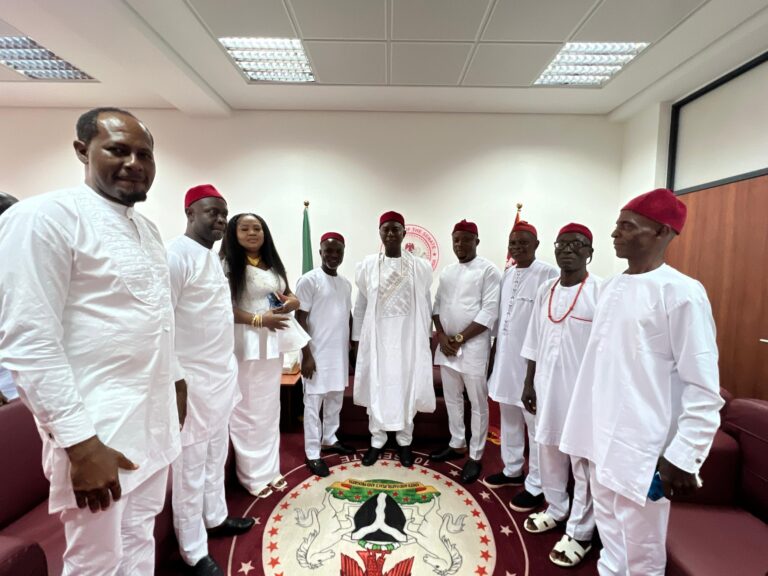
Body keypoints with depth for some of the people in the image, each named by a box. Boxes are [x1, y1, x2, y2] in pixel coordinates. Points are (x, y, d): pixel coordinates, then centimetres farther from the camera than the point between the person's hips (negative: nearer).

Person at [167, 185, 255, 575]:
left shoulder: (213, 258, 12)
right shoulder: (175, 255, -15)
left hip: (222, 375, 9)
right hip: (193, 379, -9)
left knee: (216, 454, 22)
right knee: (191, 464, 7)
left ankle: (215, 518, 42)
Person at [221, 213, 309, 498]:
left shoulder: (273, 264, 12)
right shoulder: (228, 265, -8)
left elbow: (290, 295, 19)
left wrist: (292, 302, -4)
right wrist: (259, 319, -24)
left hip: (272, 342, 7)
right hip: (245, 344, -7)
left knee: (270, 408, 15)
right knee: (249, 409, 3)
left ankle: (270, 469, 31)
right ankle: (253, 474, 21)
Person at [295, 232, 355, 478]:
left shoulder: (346, 283, 10)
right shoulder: (309, 280, -11)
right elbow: (300, 319, -12)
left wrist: (351, 350, 15)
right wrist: (307, 355, -16)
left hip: (340, 352, 7)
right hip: (317, 353, -7)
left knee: (336, 399, 17)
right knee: (313, 402, 2)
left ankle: (329, 439, 35)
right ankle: (313, 454, 14)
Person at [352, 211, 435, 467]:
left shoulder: (421, 266, -1)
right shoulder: (367, 265, -1)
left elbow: (426, 305, 6)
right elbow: (360, 305, 5)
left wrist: (427, 338, 6)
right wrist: (356, 339, 4)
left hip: (409, 336, 0)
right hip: (376, 336, 0)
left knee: (407, 388, 9)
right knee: (376, 388, 9)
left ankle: (404, 441, 28)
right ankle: (377, 441, 27)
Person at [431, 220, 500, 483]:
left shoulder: (489, 270, -9)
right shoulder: (447, 271, 11)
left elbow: (489, 312, -15)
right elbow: (437, 305, 11)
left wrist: (460, 339, -14)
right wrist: (442, 336, -4)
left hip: (474, 345, -6)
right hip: (446, 345, 7)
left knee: (477, 403, 6)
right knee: (452, 398, 17)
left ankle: (475, 456, 20)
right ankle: (456, 444, 34)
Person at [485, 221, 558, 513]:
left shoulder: (548, 274, -13)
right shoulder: (507, 274, 10)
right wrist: (494, 347, 15)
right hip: (505, 355, 8)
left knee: (535, 422, 5)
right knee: (508, 416, 19)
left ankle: (536, 485, 21)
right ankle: (512, 470, 36)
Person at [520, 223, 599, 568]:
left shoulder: (600, 292, -11)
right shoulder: (545, 291, 6)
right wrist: (529, 383, 11)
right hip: (547, 385, 6)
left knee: (583, 460, 8)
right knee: (549, 451, 19)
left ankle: (580, 531, 25)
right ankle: (556, 509, 40)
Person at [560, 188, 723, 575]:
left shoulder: (681, 292, -14)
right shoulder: (610, 287, 7)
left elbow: (703, 387, -14)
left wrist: (683, 457, -15)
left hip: (643, 447, -6)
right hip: (601, 436, 6)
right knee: (609, 530, 21)